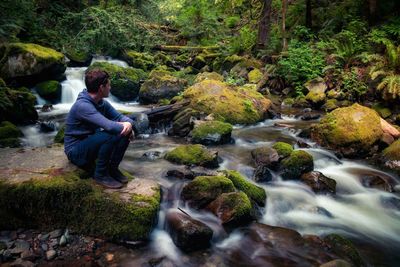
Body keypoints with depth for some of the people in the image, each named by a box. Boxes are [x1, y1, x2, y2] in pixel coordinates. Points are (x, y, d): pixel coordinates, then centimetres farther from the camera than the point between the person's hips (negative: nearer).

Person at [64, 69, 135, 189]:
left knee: (125, 133, -8)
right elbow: (109, 126, -37)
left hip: (92, 142, 8)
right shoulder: (82, 105, -27)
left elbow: (121, 117, 3)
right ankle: (100, 174, -13)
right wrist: (124, 127, -19)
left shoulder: (102, 103, 1)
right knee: (111, 134, -31)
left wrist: (128, 123, -21)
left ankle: (112, 168, 4)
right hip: (76, 151, -8)